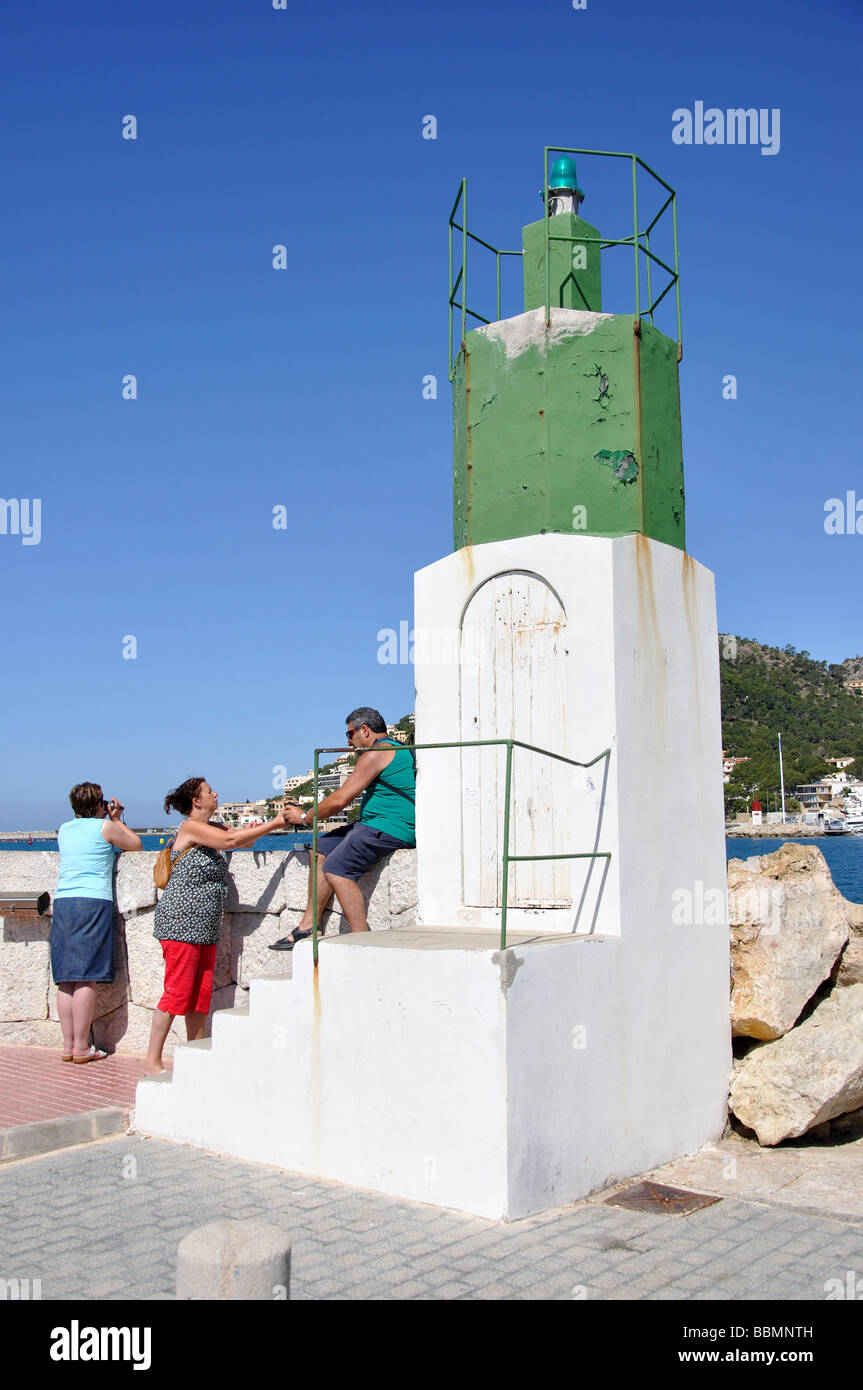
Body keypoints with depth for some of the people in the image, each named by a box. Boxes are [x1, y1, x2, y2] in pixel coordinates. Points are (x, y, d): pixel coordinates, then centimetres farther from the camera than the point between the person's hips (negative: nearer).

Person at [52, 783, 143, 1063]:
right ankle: (81, 1047, -5)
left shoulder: (64, 829, 17)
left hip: (62, 902, 6)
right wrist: (116, 819, 24)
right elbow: (135, 843, 15)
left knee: (65, 979, 6)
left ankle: (68, 1045, 8)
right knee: (86, 978, -6)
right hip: (93, 902, -6)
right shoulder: (104, 827, 1)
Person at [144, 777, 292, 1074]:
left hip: (204, 927, 9)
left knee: (202, 993, 9)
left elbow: (243, 839, 18)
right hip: (180, 924, -9)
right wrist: (274, 824, -17)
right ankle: (152, 1061, -1)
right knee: (177, 992, -8)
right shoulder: (190, 827, -10)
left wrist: (276, 821, 0)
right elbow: (230, 841, -20)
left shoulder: (211, 828, 15)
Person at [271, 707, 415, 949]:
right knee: (323, 847, 10)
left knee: (337, 868, -17)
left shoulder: (377, 752, -11)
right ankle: (307, 926, 9)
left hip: (390, 829, -11)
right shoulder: (399, 748, 21)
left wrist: (304, 817, 2)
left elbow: (339, 800, -12)